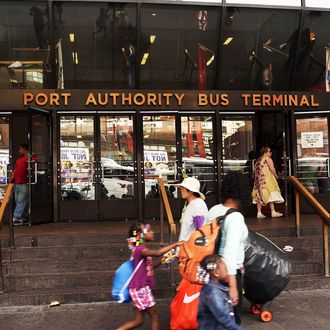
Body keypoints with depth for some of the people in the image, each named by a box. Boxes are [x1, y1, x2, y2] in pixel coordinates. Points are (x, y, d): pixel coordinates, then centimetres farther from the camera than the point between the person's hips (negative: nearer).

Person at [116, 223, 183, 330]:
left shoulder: (143, 249, 12)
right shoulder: (140, 249, -19)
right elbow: (158, 253, -37)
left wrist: (160, 263, 6)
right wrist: (175, 244, -32)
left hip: (142, 289, 9)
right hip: (141, 289, -9)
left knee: (138, 321, 15)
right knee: (155, 316, 4)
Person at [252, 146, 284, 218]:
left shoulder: (258, 160, 17)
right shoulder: (268, 159, -5)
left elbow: (255, 170, 15)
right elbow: (272, 169, -13)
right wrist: (275, 176, 2)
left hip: (259, 180, 7)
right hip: (267, 179, -7)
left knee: (259, 196, 4)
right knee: (271, 195, -6)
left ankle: (259, 213, 1)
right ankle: (273, 212, -9)